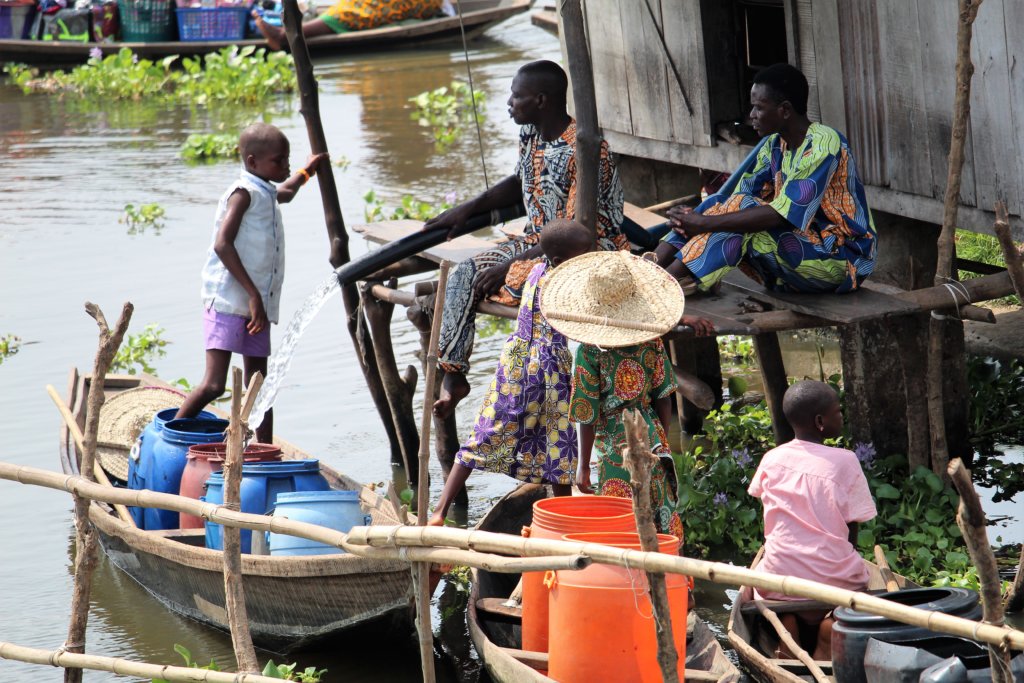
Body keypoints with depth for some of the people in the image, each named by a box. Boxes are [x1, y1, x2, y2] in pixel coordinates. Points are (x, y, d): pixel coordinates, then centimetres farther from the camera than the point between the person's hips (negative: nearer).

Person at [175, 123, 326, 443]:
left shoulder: (266, 192, 20)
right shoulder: (244, 193, -9)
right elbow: (222, 245, -21)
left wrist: (306, 171, 62)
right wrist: (253, 294, -24)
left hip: (256, 306, 10)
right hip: (228, 303, -10)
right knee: (213, 384, -17)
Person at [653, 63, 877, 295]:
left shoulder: (823, 145, -19)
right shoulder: (775, 145, 8)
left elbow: (780, 215, -27)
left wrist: (704, 223, -26)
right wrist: (693, 218, -20)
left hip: (842, 258, -8)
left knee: (743, 208, -23)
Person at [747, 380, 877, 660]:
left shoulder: (771, 459, 4)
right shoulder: (845, 462, -5)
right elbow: (852, 529, 0)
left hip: (780, 574, 2)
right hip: (833, 578, -2)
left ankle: (786, 620, 2)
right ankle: (832, 623, -3)